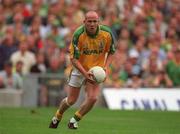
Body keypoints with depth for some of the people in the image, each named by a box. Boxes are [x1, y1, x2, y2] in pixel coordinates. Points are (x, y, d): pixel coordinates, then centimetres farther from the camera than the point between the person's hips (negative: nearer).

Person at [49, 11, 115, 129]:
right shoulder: (78, 34, -26)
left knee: (93, 98, -17)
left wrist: (105, 67, -17)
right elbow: (73, 58, -22)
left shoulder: (107, 33, -19)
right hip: (79, 69, -1)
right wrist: (85, 73, -35)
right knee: (71, 100, 6)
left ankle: (75, 120, 7)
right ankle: (57, 117, 38)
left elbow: (111, 52, -1)